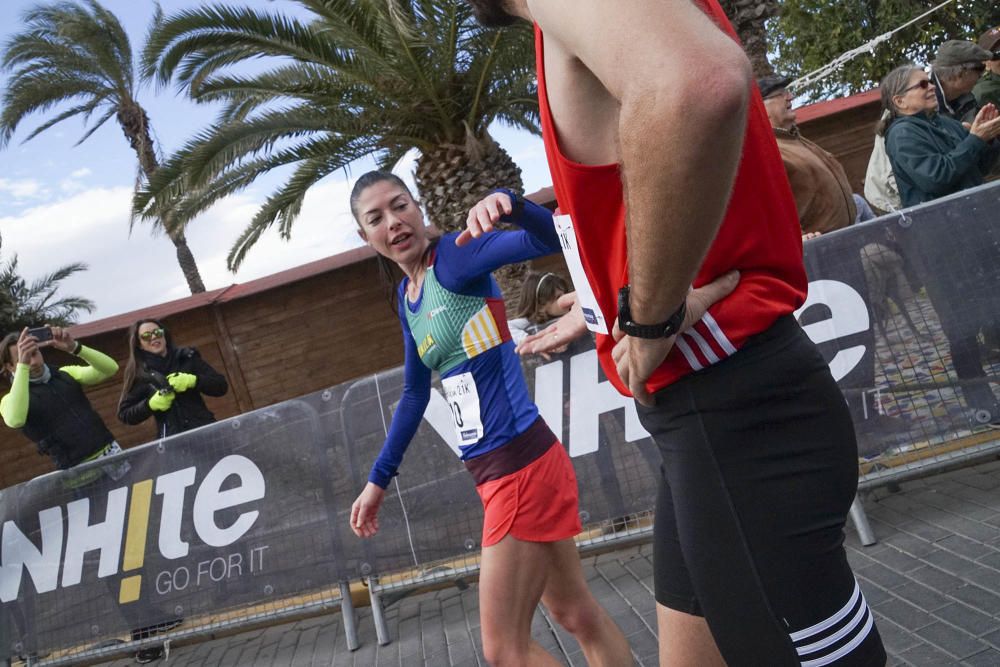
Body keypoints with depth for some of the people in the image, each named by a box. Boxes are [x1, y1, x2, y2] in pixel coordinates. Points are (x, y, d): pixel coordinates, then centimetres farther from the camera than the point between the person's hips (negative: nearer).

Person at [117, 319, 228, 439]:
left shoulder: (187, 358, 8)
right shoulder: (139, 375, 7)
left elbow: (222, 386, 4)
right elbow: (124, 414, 8)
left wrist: (192, 381, -12)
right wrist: (150, 404, -8)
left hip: (204, 428, 1)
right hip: (172, 438, -1)